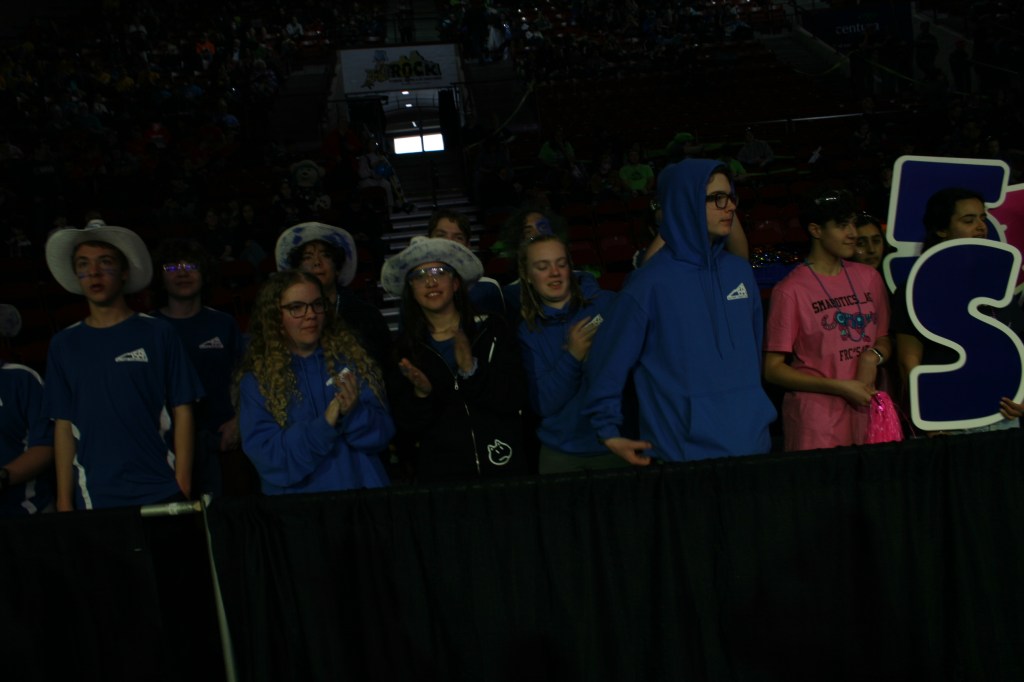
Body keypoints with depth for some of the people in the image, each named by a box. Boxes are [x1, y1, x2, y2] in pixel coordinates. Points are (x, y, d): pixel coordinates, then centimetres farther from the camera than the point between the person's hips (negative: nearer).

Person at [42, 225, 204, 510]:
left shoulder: (157, 334, -1)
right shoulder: (64, 344, 6)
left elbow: (182, 412, -1)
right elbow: (64, 426, 7)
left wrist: (183, 488, -7)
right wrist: (64, 502, 3)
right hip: (94, 499, 2)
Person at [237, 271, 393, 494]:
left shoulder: (351, 357, 6)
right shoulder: (256, 379, 3)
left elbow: (382, 434, 4)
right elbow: (266, 457, -5)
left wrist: (354, 413, -14)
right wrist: (323, 425, -16)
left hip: (364, 494, 1)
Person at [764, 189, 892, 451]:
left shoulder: (869, 277, 9)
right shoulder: (790, 290, -9)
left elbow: (885, 338, 19)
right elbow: (773, 369, -9)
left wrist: (873, 356, -4)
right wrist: (840, 387, -14)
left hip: (865, 408, 5)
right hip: (816, 419, -5)